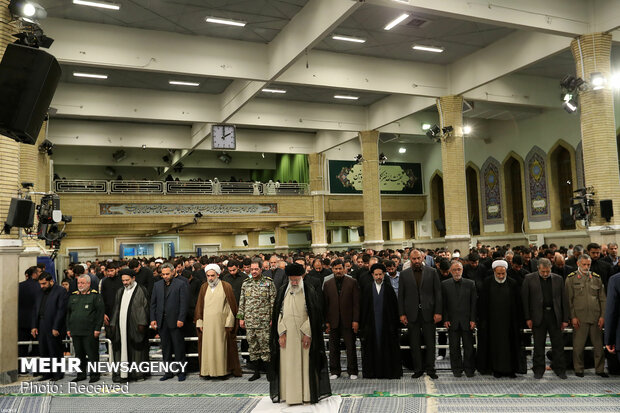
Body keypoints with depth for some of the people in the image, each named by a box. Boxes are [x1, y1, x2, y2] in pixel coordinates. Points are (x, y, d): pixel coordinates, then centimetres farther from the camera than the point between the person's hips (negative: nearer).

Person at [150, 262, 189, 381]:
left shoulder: (181, 284, -4)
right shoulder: (157, 285, 11)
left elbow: (184, 303, -8)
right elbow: (153, 303, 12)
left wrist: (181, 319, -14)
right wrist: (153, 319, 4)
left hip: (175, 321, -5)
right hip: (161, 321, 5)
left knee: (179, 347, 1)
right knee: (165, 348, 11)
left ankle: (181, 372, 11)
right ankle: (168, 372, 20)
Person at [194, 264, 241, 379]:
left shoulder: (226, 287, -2)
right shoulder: (204, 287, 8)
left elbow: (231, 306, -2)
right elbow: (199, 306, 11)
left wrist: (229, 323, -7)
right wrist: (199, 322, 5)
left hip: (221, 323, -3)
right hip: (206, 324, 3)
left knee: (221, 347, 1)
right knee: (207, 347, 4)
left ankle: (223, 370, 11)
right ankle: (207, 371, 12)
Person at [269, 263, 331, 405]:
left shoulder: (309, 292, -2)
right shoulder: (283, 291, 6)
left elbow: (313, 314, -4)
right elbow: (278, 313, 6)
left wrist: (307, 333, -11)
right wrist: (281, 333, -2)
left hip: (304, 334, -2)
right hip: (287, 335, 2)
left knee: (305, 363, 1)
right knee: (288, 365, 3)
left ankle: (307, 394, 11)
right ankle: (290, 394, 10)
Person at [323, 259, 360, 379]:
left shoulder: (352, 282, 2)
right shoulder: (327, 284, 8)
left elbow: (356, 303, -1)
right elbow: (325, 304, 7)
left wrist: (355, 320, -7)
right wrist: (326, 321, 1)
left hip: (348, 320, -2)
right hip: (333, 321, 2)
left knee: (351, 347, 3)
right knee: (333, 348, 7)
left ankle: (352, 372, 14)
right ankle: (334, 371, 18)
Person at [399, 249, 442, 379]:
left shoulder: (432, 272, 3)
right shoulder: (404, 274, 5)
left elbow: (438, 293, 2)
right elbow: (401, 295, 5)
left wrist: (438, 312, -4)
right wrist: (402, 314, -1)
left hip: (428, 312, -1)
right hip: (412, 314, 1)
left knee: (430, 342, 5)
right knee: (414, 343, 6)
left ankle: (430, 368, 17)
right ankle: (418, 369, 17)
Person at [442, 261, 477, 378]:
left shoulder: (470, 284, 4)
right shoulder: (445, 284, 4)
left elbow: (474, 303, 3)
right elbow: (443, 303, 2)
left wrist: (473, 320, -4)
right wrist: (445, 319, -5)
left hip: (467, 321, 0)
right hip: (452, 321, 0)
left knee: (469, 346, 3)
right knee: (454, 347, 6)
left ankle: (469, 368, 16)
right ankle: (457, 369, 17)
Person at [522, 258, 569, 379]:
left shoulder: (558, 279, 7)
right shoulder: (529, 278, 0)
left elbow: (564, 299, 8)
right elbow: (525, 298, -2)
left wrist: (565, 319, 3)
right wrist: (528, 318, -6)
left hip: (554, 315, 2)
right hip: (538, 316, -2)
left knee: (558, 344, 6)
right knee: (538, 345, 6)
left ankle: (560, 369, 18)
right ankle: (538, 370, 16)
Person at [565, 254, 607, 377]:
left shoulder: (596, 278, 11)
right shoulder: (571, 278, 2)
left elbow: (603, 299, 11)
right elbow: (569, 300, 0)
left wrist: (602, 316, 3)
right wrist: (572, 317, -7)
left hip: (596, 317, 3)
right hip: (579, 318, -2)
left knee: (599, 344, 6)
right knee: (578, 345, 1)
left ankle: (599, 369, 19)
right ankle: (579, 369, 14)